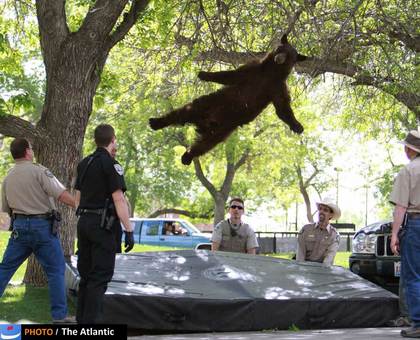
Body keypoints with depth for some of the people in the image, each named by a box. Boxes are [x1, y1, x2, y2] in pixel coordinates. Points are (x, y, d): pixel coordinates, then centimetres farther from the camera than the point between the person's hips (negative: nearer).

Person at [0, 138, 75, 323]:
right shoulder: (38, 171, -10)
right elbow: (61, 195, -17)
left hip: (19, 226, 6)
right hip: (42, 225, -6)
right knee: (56, 270, 2)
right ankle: (59, 316, 3)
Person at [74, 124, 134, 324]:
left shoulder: (84, 164, 12)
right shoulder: (110, 164, -12)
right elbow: (118, 199, -17)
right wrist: (129, 231, -17)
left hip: (84, 222, 8)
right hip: (102, 225, -8)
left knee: (86, 275, 14)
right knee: (100, 276, -5)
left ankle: (81, 319, 18)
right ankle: (91, 322, -7)